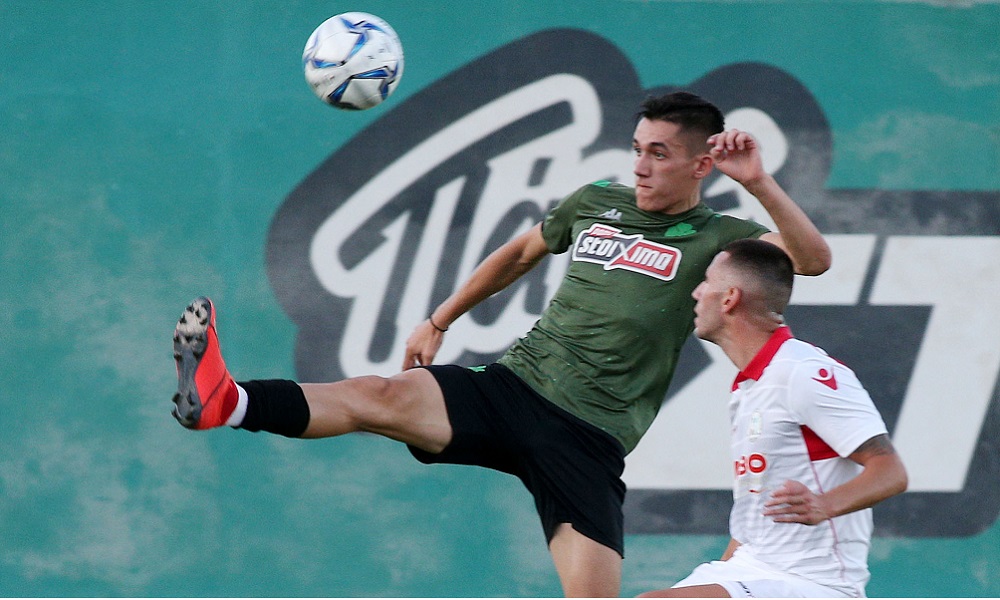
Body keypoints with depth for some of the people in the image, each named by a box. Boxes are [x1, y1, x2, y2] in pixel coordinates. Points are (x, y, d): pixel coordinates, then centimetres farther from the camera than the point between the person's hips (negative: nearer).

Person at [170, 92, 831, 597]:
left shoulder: (715, 239, 3)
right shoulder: (597, 202, 17)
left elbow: (813, 259, -13)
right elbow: (518, 255, 33)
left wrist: (759, 182, -25)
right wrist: (438, 322, 34)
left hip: (590, 440, -3)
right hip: (512, 387, 3)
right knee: (385, 396, -25)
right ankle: (221, 401, -46)